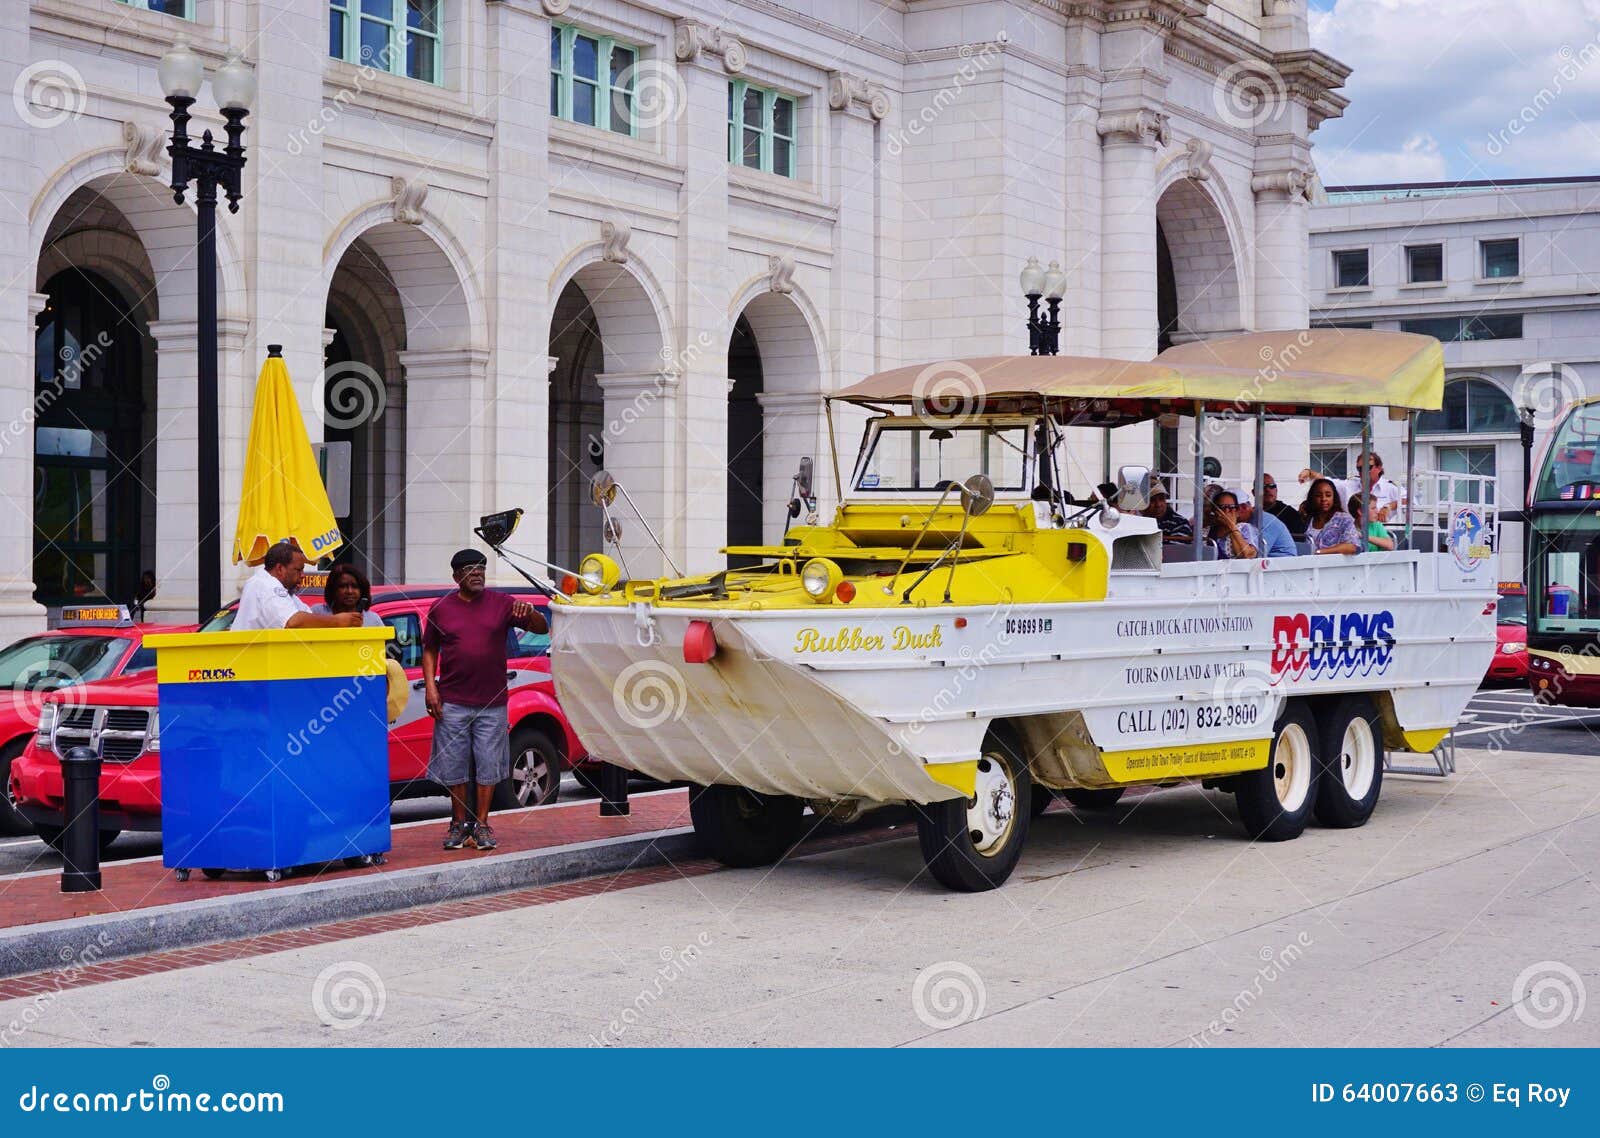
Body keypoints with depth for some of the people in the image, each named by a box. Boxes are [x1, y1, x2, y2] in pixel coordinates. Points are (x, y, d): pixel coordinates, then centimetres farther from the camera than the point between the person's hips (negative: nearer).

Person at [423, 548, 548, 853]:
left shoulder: (501, 604, 4)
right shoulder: (441, 608, 6)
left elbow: (541, 628, 2)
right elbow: (429, 650, 10)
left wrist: (530, 613, -21)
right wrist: (431, 687, -2)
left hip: (492, 702, 0)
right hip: (452, 702, 0)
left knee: (488, 765, 2)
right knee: (454, 765, 4)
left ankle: (482, 825, 11)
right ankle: (459, 824, 15)